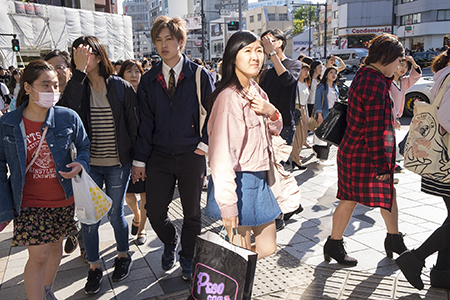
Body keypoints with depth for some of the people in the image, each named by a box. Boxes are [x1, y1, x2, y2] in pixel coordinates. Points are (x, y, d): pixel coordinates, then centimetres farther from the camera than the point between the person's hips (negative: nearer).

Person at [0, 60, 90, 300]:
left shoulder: (68, 117, -8)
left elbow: (85, 147, 5)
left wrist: (80, 164, -18)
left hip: (64, 199, 2)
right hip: (30, 203, -2)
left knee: (56, 246, 19)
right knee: (38, 256, -3)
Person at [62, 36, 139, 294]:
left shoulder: (121, 87, -3)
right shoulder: (77, 87, 2)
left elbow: (134, 126, -1)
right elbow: (68, 108, -22)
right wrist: (79, 71, -23)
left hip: (118, 165, -2)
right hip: (88, 164, 2)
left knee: (115, 214, 11)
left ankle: (123, 256, 36)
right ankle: (94, 267, 29)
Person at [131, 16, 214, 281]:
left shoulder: (199, 75, -3)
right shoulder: (149, 80, 4)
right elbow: (145, 121, 3)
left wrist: (205, 143, -7)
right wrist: (140, 159, 1)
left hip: (191, 157, -2)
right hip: (159, 157, 2)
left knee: (192, 212, 11)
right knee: (154, 210, 3)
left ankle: (188, 257, 35)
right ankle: (171, 242, 36)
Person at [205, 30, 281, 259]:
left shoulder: (256, 90, 8)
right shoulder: (229, 97, -19)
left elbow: (274, 130, 19)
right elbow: (221, 156, -23)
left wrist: (271, 112, -4)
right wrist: (227, 204, -25)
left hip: (259, 180, 9)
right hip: (239, 182, -9)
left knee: (267, 248, 18)